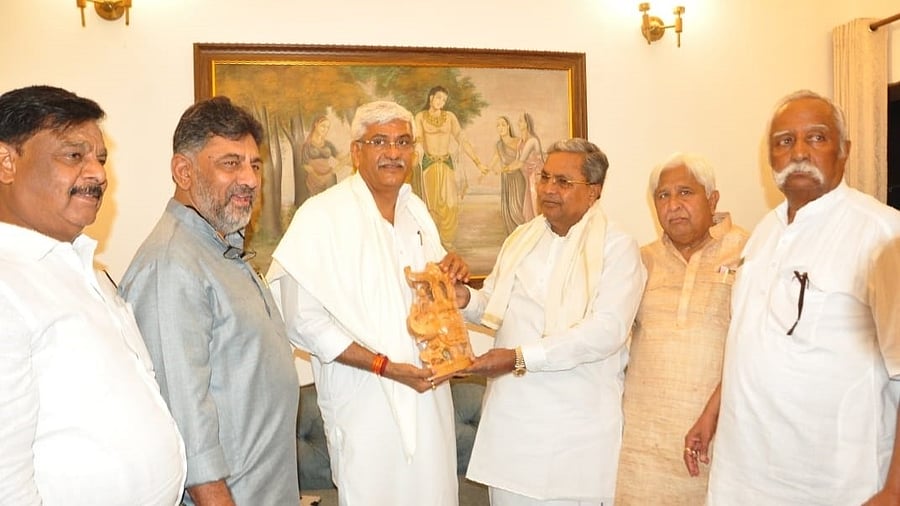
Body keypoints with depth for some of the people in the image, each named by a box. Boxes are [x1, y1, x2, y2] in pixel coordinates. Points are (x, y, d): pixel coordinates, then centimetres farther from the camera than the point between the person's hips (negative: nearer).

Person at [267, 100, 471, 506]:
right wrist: (386, 367, -20)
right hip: (365, 402, -6)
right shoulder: (321, 215, -13)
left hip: (427, 391, 6)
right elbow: (304, 320, -17)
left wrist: (452, 271, -3)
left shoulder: (416, 209, 8)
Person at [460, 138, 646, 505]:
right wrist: (466, 299, -4)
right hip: (511, 413, 5)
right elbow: (494, 306, 19)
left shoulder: (617, 247, -7)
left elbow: (606, 331, -18)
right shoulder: (521, 238, 11)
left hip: (576, 423, -4)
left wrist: (521, 357, -22)